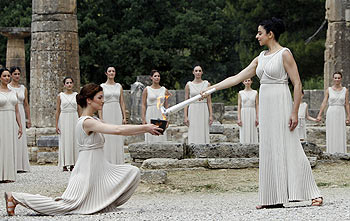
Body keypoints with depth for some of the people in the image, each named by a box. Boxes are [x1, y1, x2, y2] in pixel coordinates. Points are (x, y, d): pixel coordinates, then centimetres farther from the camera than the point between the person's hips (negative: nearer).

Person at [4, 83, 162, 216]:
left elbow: (119, 131, 14)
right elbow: (118, 130, -26)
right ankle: (16, 198, -5)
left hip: (99, 168, 10)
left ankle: (104, 203, 11)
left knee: (133, 173, 5)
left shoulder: (93, 121, 14)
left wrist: (145, 130, 5)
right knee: (66, 205, -12)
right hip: (88, 167, -10)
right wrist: (145, 127, -20)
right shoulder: (87, 122, -18)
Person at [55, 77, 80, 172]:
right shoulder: (60, 95, 2)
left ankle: (72, 164, 6)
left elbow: (79, 110, 10)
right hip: (64, 119, -2)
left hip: (74, 119, 2)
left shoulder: (76, 95, 7)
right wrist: (56, 125, -2)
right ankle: (64, 165, 1)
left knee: (74, 140, 0)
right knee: (64, 141, -3)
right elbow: (57, 110, 3)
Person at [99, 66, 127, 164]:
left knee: (118, 137, 2)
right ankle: (108, 161, 0)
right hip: (106, 112, -3)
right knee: (107, 137, -4)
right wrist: (101, 118, -9)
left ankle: (118, 162, 7)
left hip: (117, 113, 3)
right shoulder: (102, 86, 1)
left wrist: (124, 117, 4)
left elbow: (122, 102, 10)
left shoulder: (119, 86, 9)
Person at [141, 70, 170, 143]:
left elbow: (166, 106, 11)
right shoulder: (147, 90, 2)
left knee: (161, 139, -1)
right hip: (150, 116, -2)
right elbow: (144, 105, 0)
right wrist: (143, 119, -7)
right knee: (151, 139, -4)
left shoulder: (164, 90, 8)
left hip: (161, 116, 2)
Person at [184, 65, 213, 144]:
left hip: (204, 111, 1)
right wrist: (185, 116, -4)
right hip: (193, 111, -1)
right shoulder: (189, 85, 4)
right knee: (193, 134, -5)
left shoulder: (207, 84, 6)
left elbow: (209, 101, 6)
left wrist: (211, 115, -2)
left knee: (204, 134, -1)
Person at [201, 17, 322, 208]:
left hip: (281, 104, -7)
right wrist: (211, 89, 10)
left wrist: (295, 112, -17)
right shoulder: (261, 58, 14)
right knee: (268, 151, 5)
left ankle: (314, 193, -7)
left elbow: (297, 84, -10)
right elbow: (237, 78, 15)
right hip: (265, 106, 8)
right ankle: (274, 198, 7)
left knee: (289, 148, -10)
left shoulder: (284, 54, -7)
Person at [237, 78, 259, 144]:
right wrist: (239, 118, -6)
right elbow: (239, 106, 3)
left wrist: (257, 118, -3)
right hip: (244, 114, -1)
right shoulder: (241, 93, 5)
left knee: (253, 133, 0)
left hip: (252, 114, 1)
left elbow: (257, 106, 5)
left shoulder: (255, 93, 6)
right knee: (244, 134, -2)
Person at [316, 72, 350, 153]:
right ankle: (331, 153, 2)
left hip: (341, 114, 1)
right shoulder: (328, 90, 3)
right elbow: (324, 103, -1)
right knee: (331, 135, -2)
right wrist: (319, 115, -9)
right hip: (331, 113, -1)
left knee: (341, 134, 0)